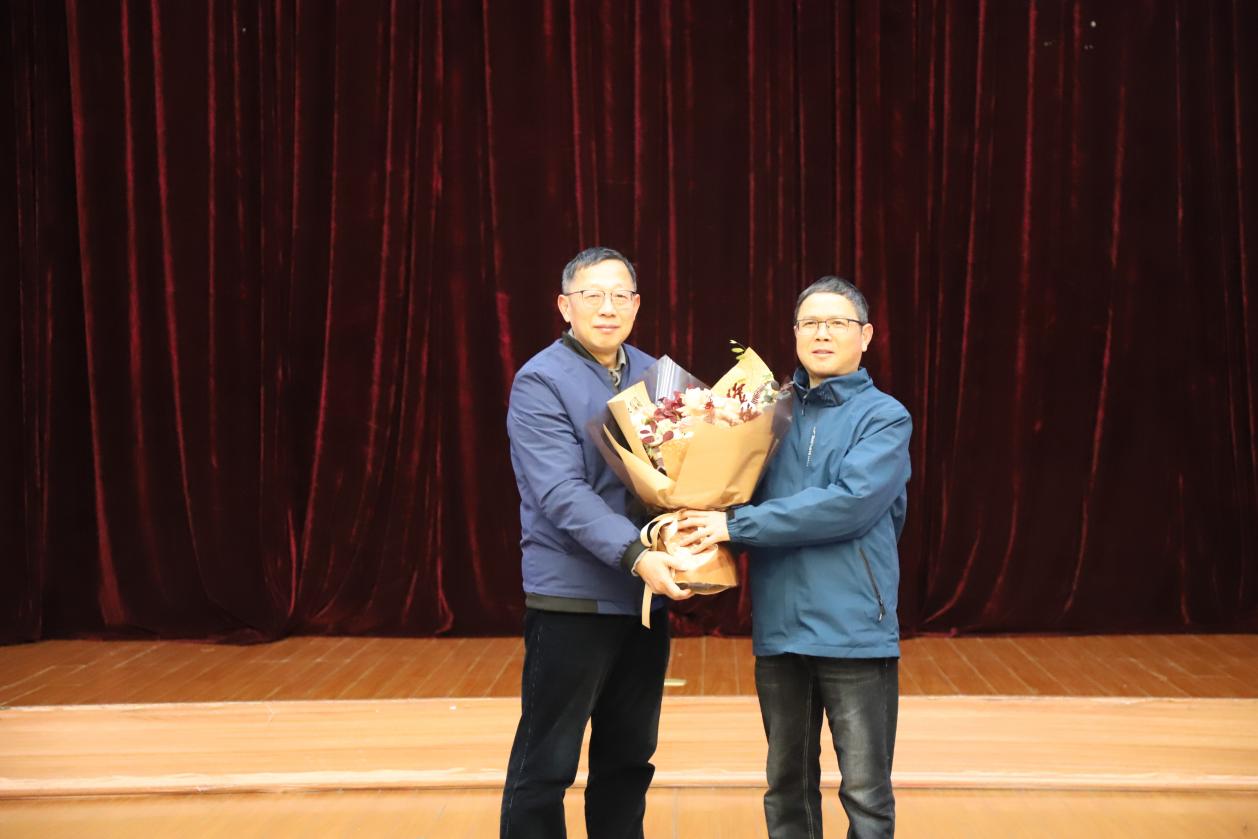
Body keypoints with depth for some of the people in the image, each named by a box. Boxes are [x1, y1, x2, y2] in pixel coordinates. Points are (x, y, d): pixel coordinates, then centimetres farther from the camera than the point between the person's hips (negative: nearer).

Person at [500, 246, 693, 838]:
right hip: (573, 595, -6)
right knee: (546, 764, 0)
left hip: (647, 595, 6)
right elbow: (562, 493, -20)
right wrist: (636, 556, -30)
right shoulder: (540, 382, -10)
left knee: (629, 757, 14)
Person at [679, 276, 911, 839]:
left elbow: (849, 503, -18)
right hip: (778, 626, 5)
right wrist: (702, 519, -8)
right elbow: (746, 496, 15)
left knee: (865, 792, 0)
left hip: (854, 628, -4)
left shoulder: (884, 417, -3)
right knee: (787, 787, 14)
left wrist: (735, 524, -18)